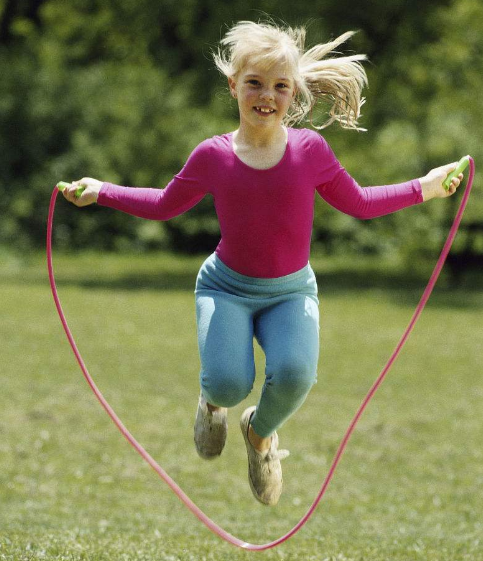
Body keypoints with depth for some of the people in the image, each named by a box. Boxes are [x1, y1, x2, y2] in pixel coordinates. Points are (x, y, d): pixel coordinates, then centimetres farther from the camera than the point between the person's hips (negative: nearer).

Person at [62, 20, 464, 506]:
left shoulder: (310, 150, -8)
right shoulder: (212, 156, -8)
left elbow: (358, 203, 9)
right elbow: (164, 205, 11)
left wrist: (424, 188, 3)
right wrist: (100, 192, 4)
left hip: (291, 291, 1)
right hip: (227, 287, -1)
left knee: (294, 374, -30)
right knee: (230, 383, -27)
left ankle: (262, 431, 9)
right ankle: (213, 401, 17)